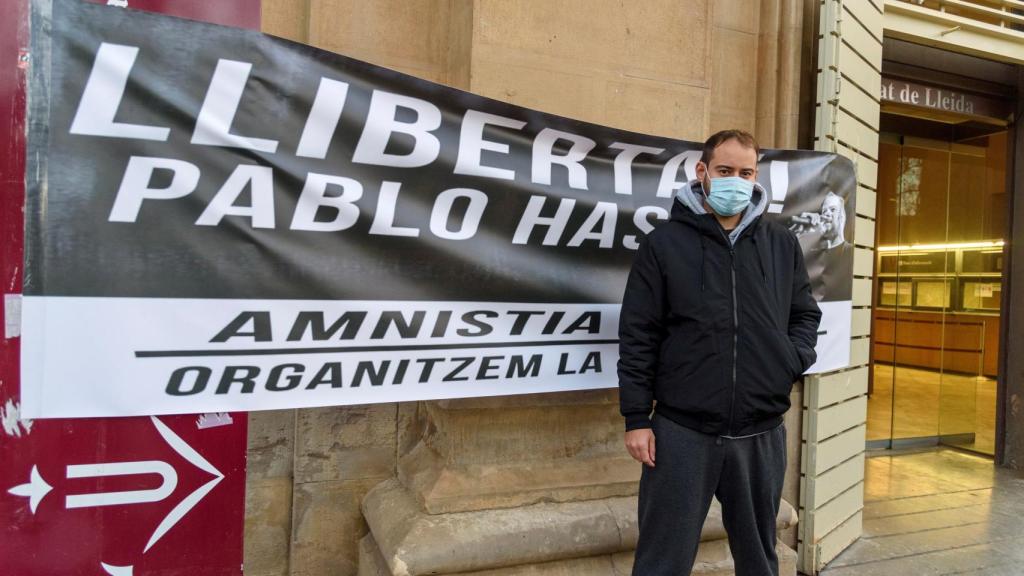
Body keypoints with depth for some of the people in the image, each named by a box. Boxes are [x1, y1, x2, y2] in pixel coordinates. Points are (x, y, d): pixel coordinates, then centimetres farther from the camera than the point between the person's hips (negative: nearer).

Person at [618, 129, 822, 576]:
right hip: (682, 431, -3)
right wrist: (636, 418, -7)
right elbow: (638, 337, -5)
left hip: (762, 433, 4)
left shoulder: (782, 244, 8)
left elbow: (806, 315, 18)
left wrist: (795, 360, -2)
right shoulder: (664, 244, -3)